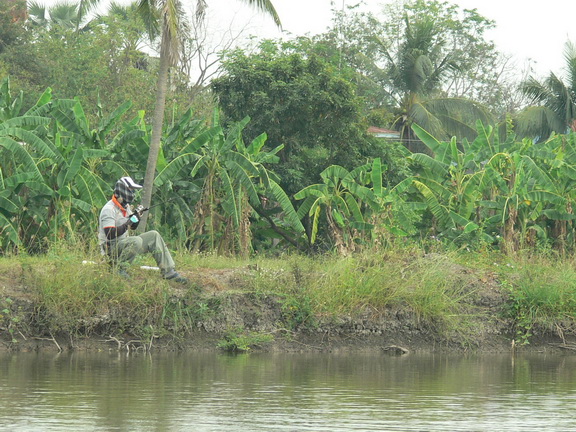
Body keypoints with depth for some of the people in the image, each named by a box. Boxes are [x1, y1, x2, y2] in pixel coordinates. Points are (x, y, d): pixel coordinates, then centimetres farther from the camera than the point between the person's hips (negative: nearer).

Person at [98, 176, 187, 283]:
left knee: (154, 236, 3)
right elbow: (110, 234, -28)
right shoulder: (109, 210, -19)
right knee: (136, 241, -35)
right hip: (111, 248, -9)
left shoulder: (126, 207, 12)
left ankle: (168, 271, 2)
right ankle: (119, 269, -21)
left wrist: (137, 216, 0)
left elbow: (133, 227, 21)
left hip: (124, 244, 9)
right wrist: (128, 223, -25)